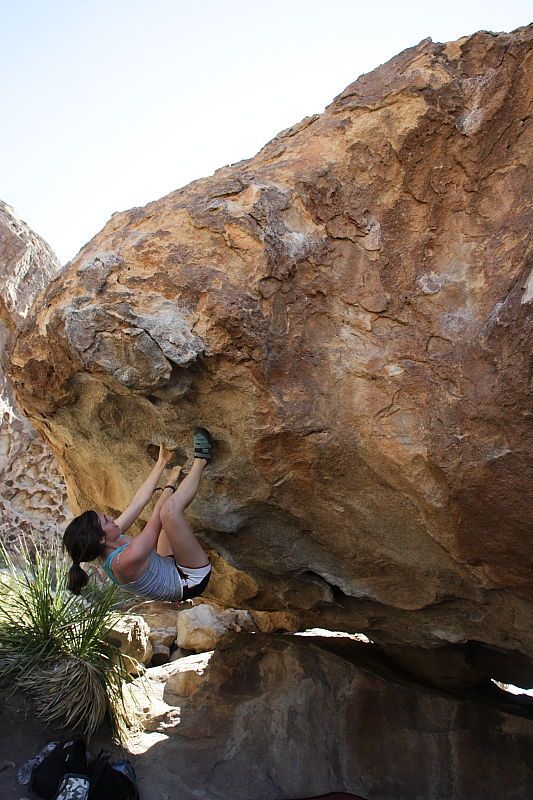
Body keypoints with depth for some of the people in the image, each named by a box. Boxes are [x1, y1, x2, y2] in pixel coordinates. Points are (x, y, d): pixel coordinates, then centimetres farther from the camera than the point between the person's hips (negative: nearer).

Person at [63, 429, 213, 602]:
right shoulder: (127, 560, -34)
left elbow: (138, 502, -4)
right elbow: (155, 521, -22)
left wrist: (162, 462, -1)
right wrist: (171, 483, -5)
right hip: (191, 581, -9)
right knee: (170, 508, -26)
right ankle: (200, 462, -4)